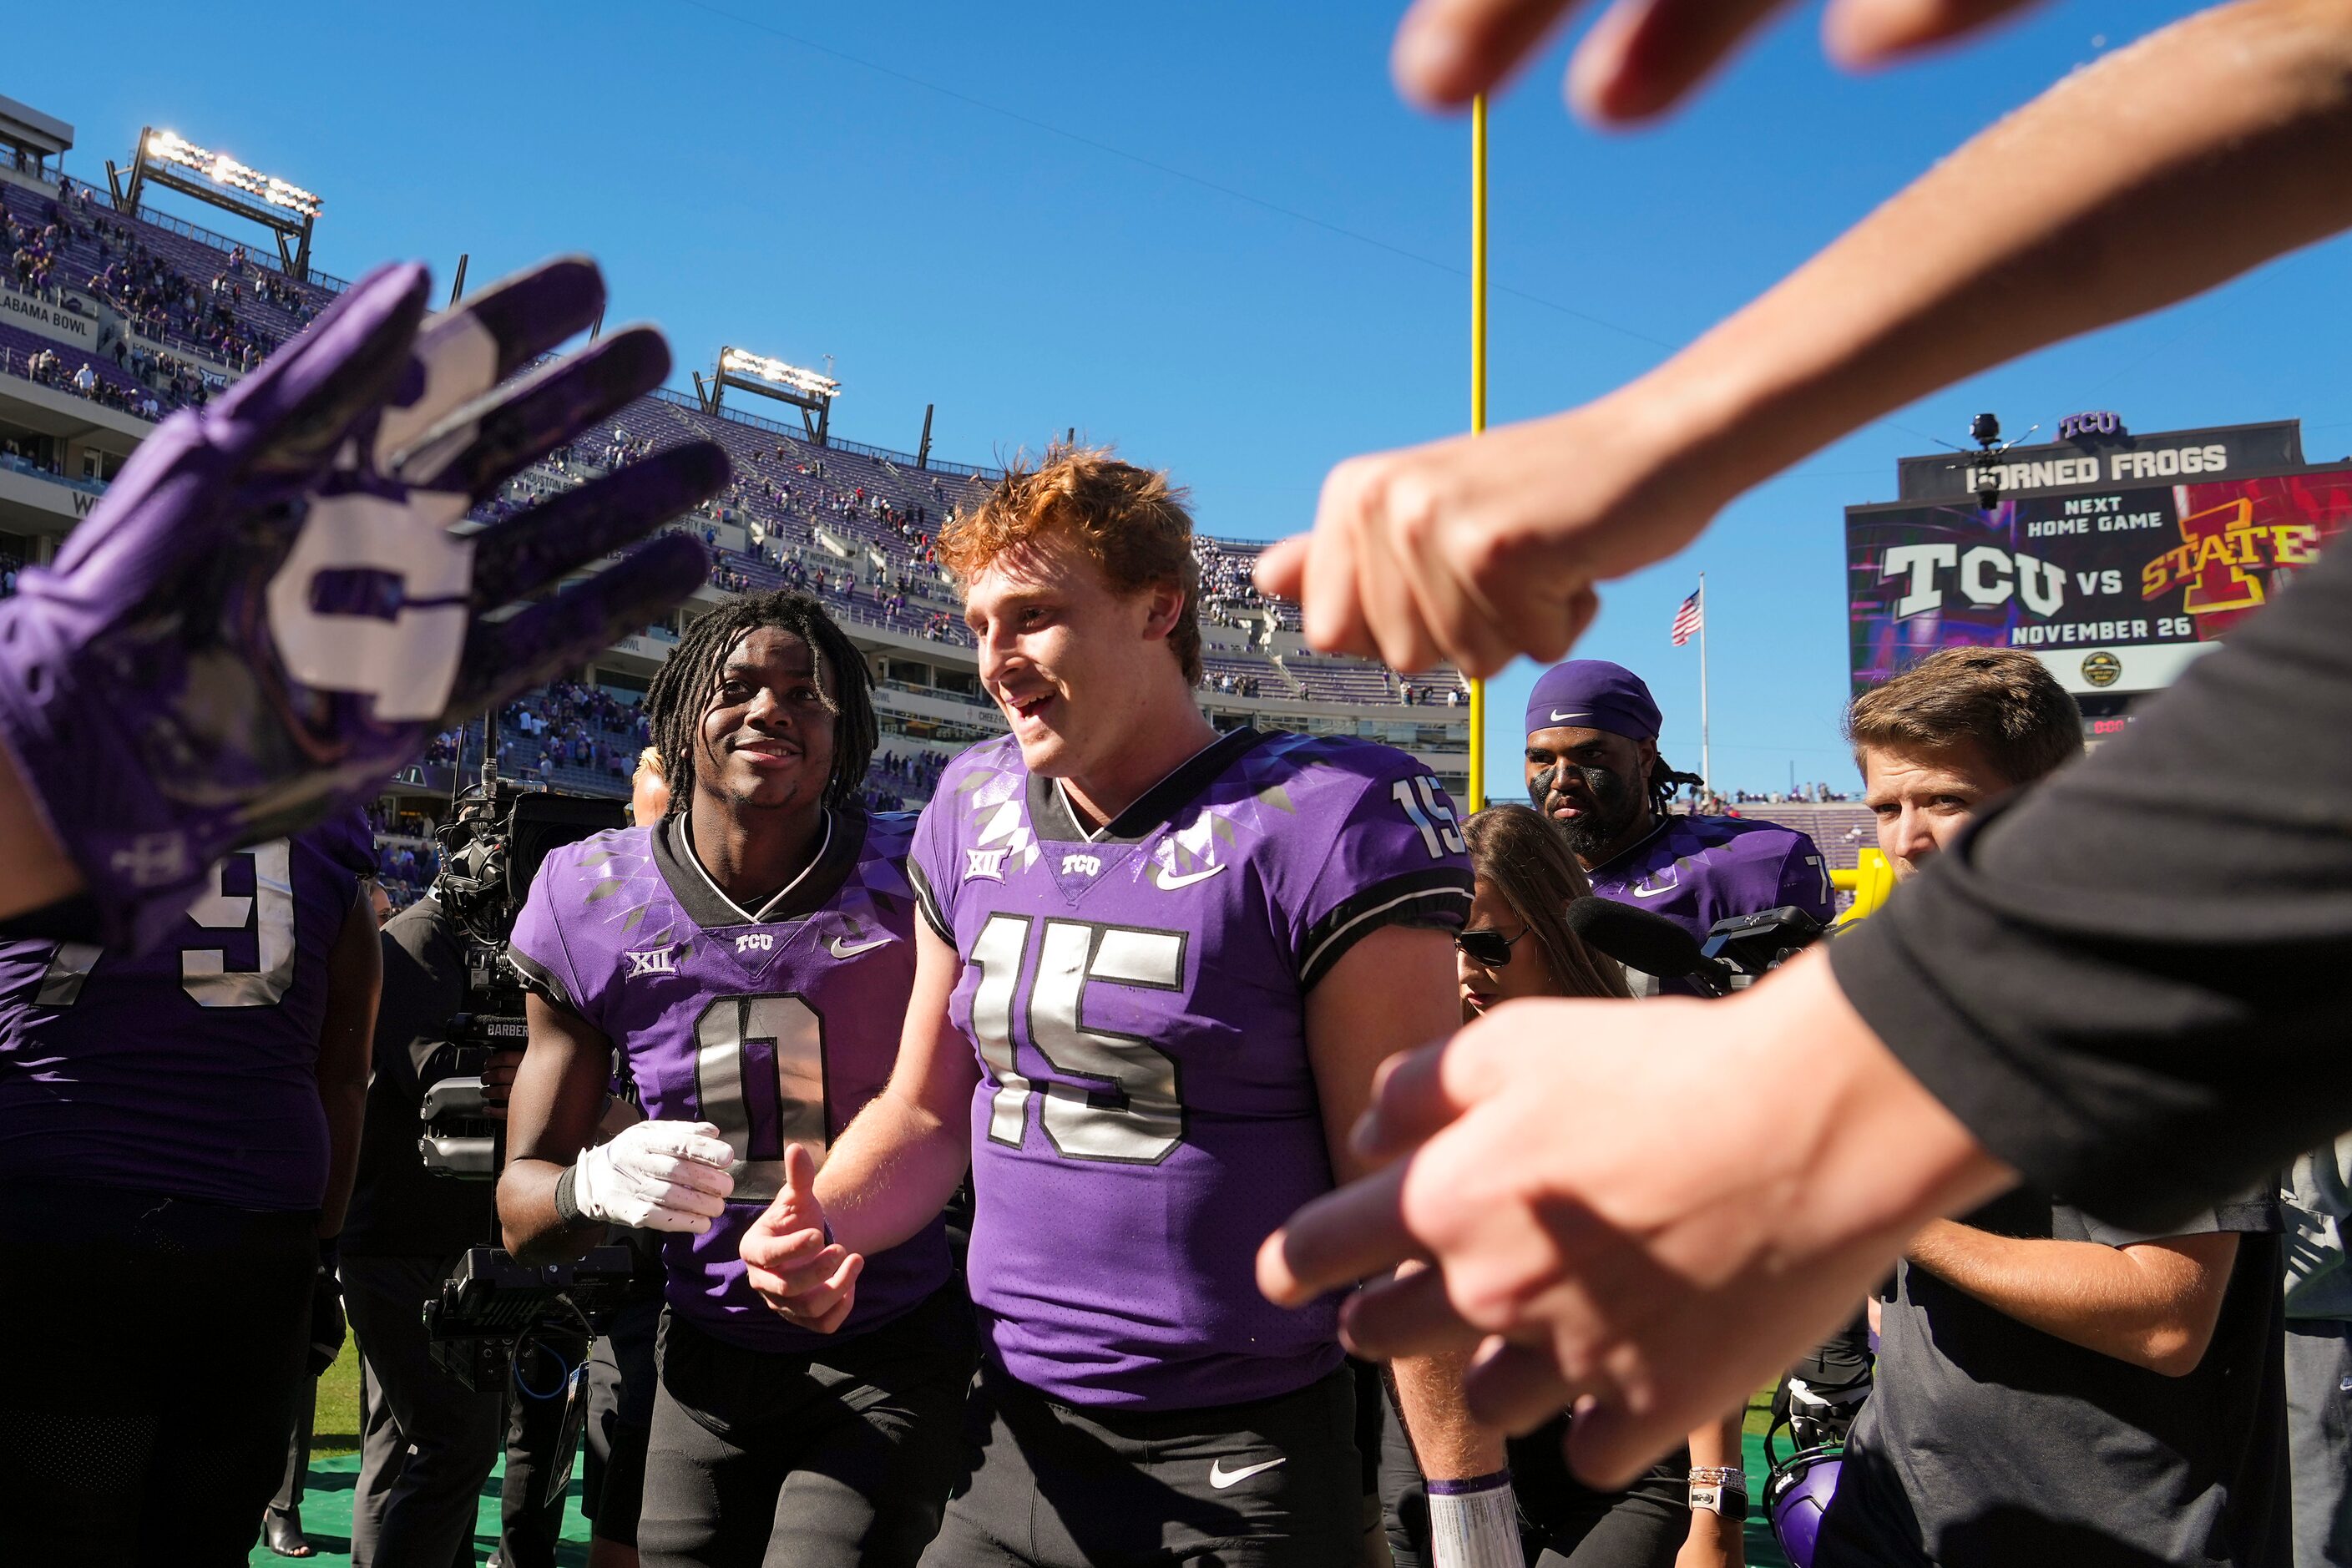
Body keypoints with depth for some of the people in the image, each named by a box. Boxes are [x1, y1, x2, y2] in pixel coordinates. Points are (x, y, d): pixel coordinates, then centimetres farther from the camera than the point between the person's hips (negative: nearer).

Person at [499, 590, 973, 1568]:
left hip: (890, 1359, -2)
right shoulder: (592, 907, -6)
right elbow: (522, 1207, -1)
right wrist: (596, 1184, -24)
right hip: (709, 1356, 3)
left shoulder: (913, 884, -12)